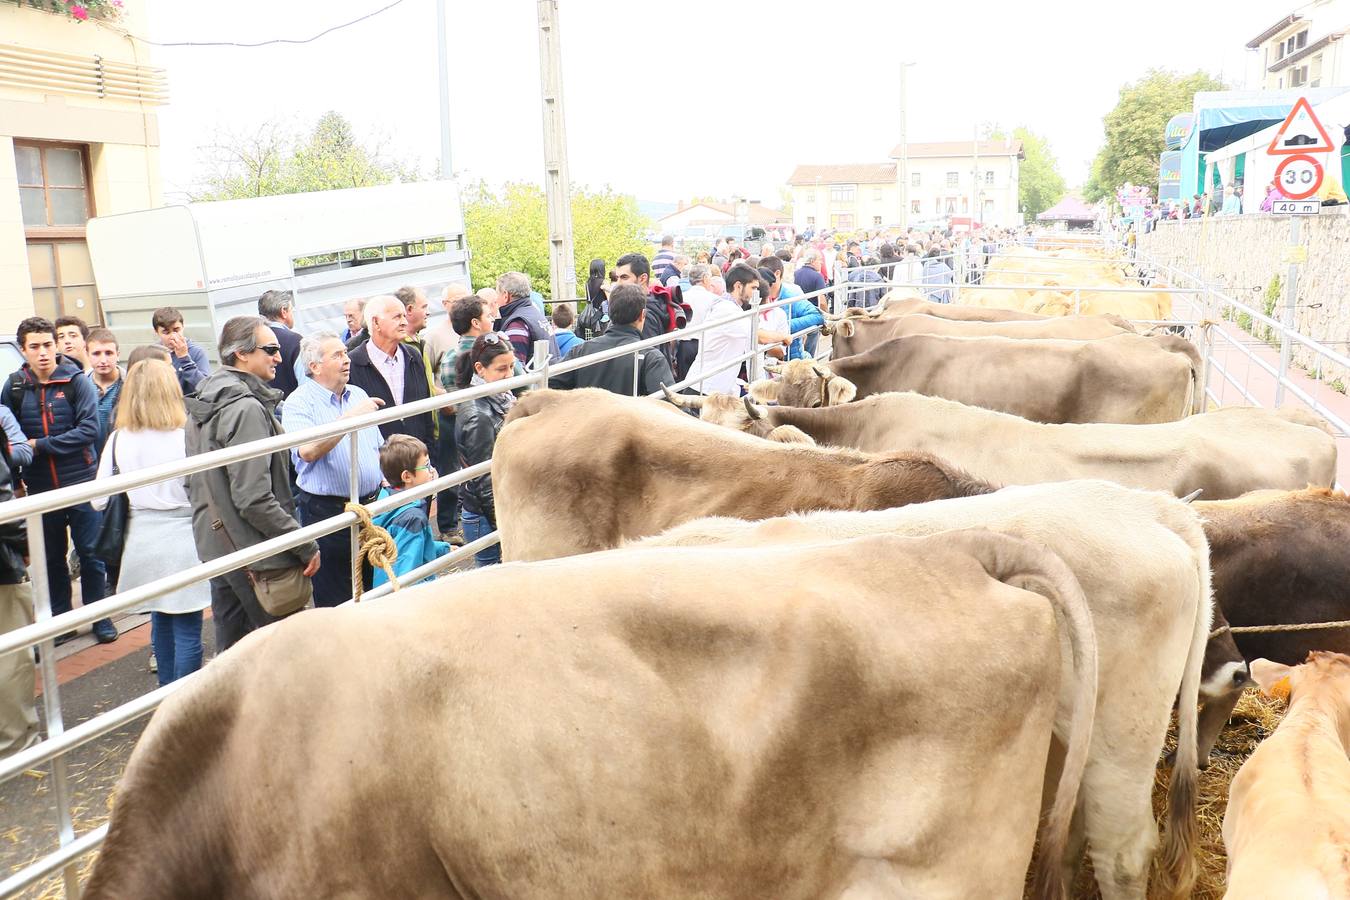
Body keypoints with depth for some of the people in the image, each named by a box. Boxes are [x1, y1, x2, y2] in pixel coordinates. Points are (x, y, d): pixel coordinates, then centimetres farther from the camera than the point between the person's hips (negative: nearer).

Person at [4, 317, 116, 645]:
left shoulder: (77, 381, -7)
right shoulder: (15, 386, 1)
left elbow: (89, 430, -13)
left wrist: (40, 445, -15)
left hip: (81, 482, -3)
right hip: (40, 488, 3)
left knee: (90, 553, 4)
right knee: (51, 558, 11)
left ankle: (99, 617, 17)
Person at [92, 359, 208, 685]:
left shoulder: (118, 440, -2)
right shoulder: (185, 438, -14)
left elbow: (99, 500, 2)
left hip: (140, 541, 5)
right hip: (181, 539, -5)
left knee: (160, 622, 20)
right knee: (186, 630, 2)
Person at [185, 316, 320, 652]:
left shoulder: (201, 404, 10)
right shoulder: (247, 408, -20)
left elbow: (195, 484, 18)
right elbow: (254, 499, -25)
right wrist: (306, 546, -19)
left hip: (213, 546, 9)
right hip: (255, 555, -9)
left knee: (229, 648, 18)